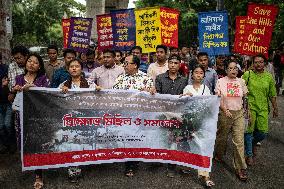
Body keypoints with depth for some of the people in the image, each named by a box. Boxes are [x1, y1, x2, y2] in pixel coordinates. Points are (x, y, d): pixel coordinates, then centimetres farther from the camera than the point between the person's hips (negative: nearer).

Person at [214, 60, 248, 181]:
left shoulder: (241, 82, 5)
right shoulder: (220, 81, -2)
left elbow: (244, 97, 15)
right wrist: (225, 110, -15)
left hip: (239, 113, 1)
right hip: (224, 113, -1)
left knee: (239, 141, -2)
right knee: (222, 136, 14)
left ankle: (240, 168, 5)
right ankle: (218, 155, 42)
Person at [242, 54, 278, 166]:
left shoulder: (269, 77, 6)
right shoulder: (247, 75, -3)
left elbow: (272, 95, 12)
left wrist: (275, 108, 12)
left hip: (263, 108, 3)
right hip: (249, 107, -3)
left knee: (263, 132, 0)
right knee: (248, 131, 0)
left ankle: (253, 143, 34)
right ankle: (249, 155, 17)